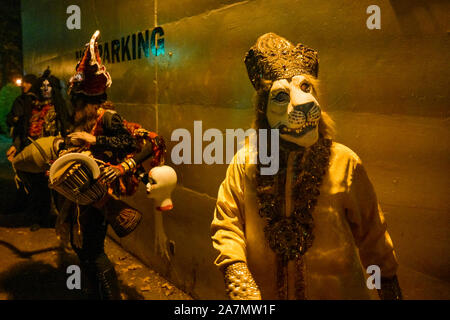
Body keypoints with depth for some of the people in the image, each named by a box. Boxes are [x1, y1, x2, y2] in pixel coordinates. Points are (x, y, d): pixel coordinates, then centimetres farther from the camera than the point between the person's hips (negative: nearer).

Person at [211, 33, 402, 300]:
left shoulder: (344, 163, -12)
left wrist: (389, 284, 5)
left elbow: (371, 232, -3)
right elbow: (226, 225, -9)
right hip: (263, 291, 1)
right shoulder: (245, 163, -11)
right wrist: (237, 275, -23)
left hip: (336, 292, 0)